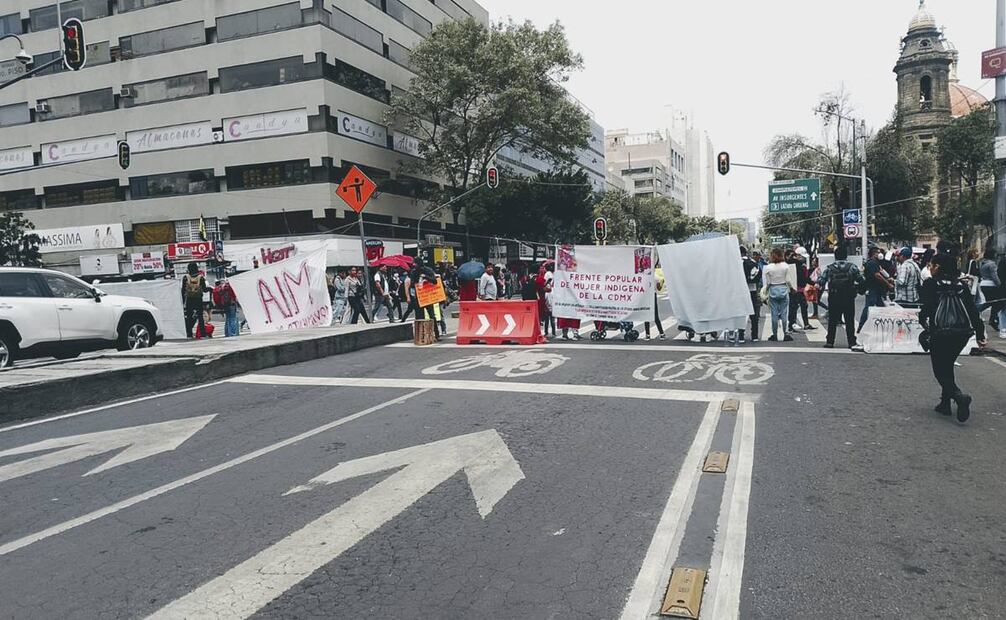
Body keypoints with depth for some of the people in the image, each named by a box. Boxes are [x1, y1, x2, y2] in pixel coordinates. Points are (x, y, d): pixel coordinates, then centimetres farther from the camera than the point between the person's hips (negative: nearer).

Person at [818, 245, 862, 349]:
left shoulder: (830, 268, -2)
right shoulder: (852, 267, -4)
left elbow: (821, 281, -5)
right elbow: (860, 280, -5)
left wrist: (821, 286, 14)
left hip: (834, 298, 1)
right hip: (849, 298, -1)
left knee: (832, 320, 9)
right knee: (849, 320, 6)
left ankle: (830, 341, 8)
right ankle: (852, 342, 6)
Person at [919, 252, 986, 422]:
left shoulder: (931, 284, -4)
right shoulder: (961, 285, 10)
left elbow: (927, 307, -14)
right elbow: (973, 310, 7)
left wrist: (923, 320, 6)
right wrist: (980, 333, 9)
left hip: (940, 333, -5)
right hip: (963, 333, 5)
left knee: (940, 370, 4)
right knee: (947, 366, 21)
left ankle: (959, 396, -21)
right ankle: (945, 403, 22)